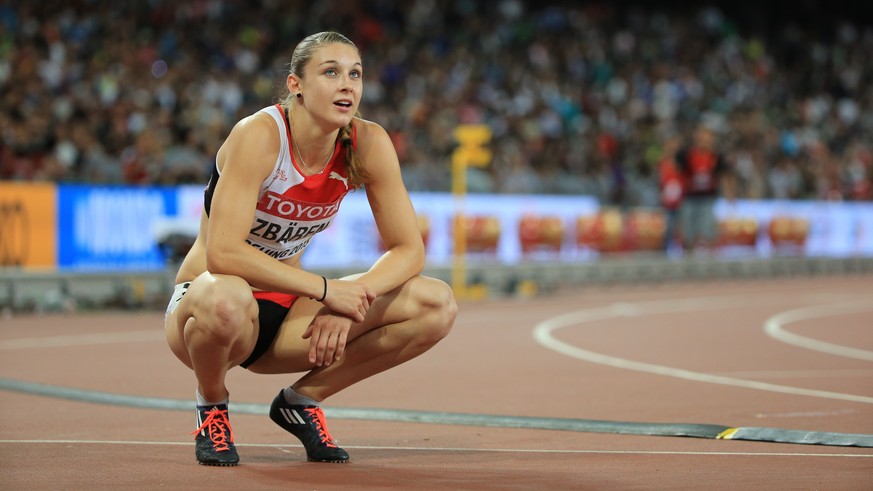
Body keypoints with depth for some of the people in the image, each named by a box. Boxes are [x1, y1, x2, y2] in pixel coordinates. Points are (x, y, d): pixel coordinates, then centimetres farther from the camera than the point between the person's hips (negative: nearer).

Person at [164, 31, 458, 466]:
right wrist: (327, 289, -34)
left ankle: (302, 400, 4)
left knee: (437, 306, -13)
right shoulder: (259, 136, -24)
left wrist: (350, 303, -25)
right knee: (226, 299, -43)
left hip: (285, 310, 5)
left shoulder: (368, 144, -9)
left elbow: (408, 250, -7)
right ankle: (211, 403, -7)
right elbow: (223, 254, -34)